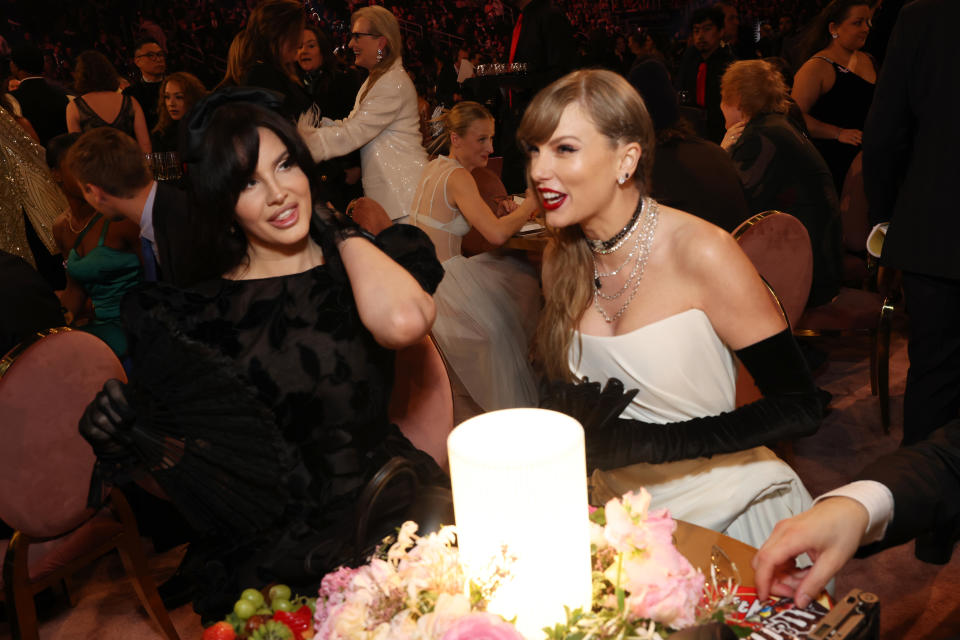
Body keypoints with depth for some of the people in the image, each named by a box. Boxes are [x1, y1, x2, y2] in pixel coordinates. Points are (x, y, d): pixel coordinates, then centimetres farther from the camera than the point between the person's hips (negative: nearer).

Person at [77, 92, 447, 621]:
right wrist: (117, 436, -13)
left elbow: (404, 321, -22)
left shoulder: (358, 271, 4)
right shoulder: (194, 310, 5)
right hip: (262, 544, 0)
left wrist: (342, 230, -3)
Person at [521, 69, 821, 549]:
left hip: (724, 508, -4)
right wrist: (566, 415, -12)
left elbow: (800, 408, -14)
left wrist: (646, 443, -21)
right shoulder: (561, 258, 0)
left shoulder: (701, 253, -16)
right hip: (619, 506, 4)